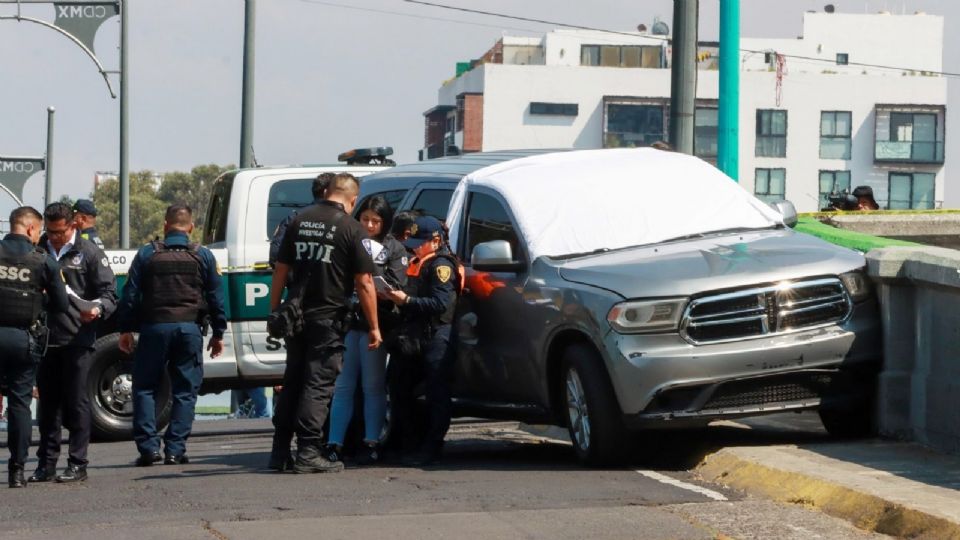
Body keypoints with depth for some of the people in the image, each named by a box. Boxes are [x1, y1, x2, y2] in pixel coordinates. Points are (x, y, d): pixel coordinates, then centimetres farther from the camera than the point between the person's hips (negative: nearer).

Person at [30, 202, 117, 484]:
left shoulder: (89, 253, 1)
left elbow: (109, 292, -1)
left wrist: (98, 309, -21)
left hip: (77, 340, -4)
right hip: (45, 339, 4)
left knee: (77, 402, -1)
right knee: (48, 402, 8)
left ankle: (77, 464, 3)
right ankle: (46, 464, 14)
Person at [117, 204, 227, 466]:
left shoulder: (147, 254, 4)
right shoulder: (203, 256, 5)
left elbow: (130, 295, 3)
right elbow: (215, 297, 6)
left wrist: (126, 329, 9)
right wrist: (218, 333, 12)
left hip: (154, 327, 0)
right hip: (190, 328, 1)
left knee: (144, 387, 8)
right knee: (185, 390, 5)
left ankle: (148, 447, -2)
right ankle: (175, 449, -2)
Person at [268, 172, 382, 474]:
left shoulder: (299, 221, 7)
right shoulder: (351, 229, -7)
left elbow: (280, 272, 9)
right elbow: (364, 283, -8)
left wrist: (274, 313, 16)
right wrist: (374, 326, -2)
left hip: (296, 316, 5)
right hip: (328, 318, -5)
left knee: (292, 382, 13)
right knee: (318, 384, -2)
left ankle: (280, 452, 15)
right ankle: (307, 454, -6)